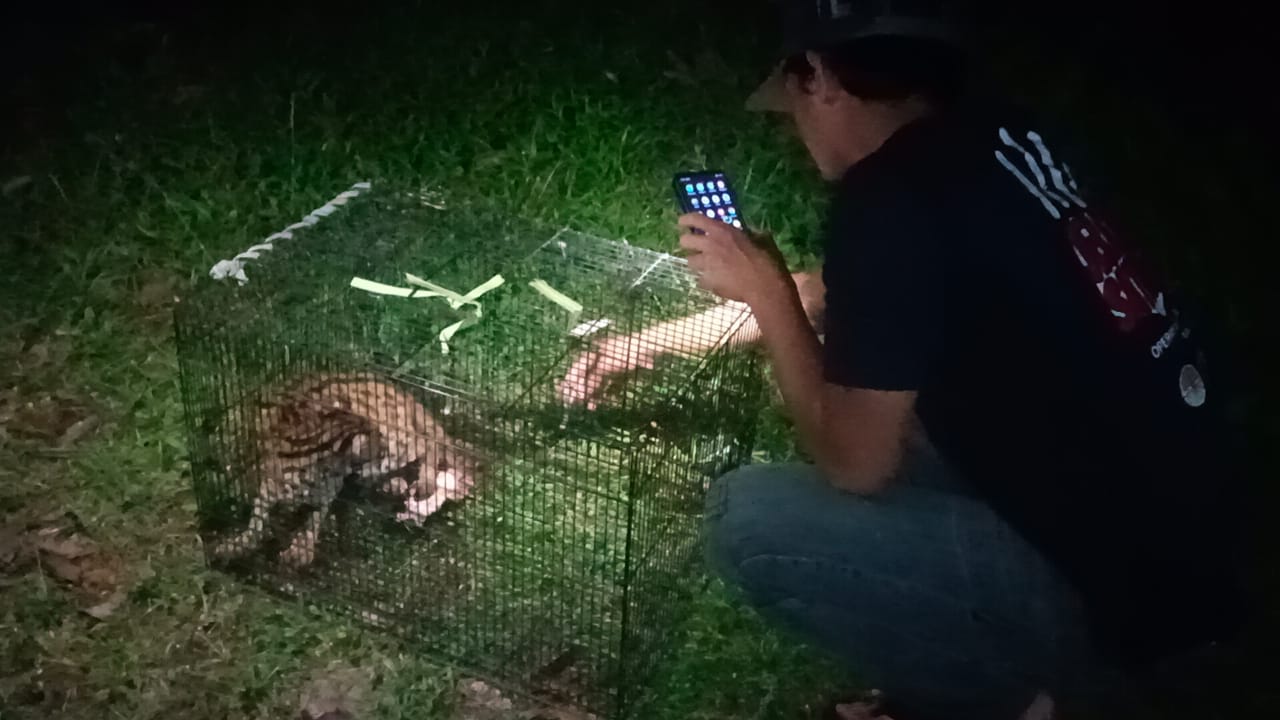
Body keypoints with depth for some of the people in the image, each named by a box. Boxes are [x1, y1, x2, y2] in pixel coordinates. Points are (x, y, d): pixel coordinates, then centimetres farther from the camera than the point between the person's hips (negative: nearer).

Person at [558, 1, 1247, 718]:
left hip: (1120, 594, -9)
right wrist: (652, 341, 26)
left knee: (748, 517, -10)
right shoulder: (994, 137, 5)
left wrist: (764, 288, -4)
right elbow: (834, 304, 20)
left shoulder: (893, 200, -21)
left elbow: (855, 462, -14)